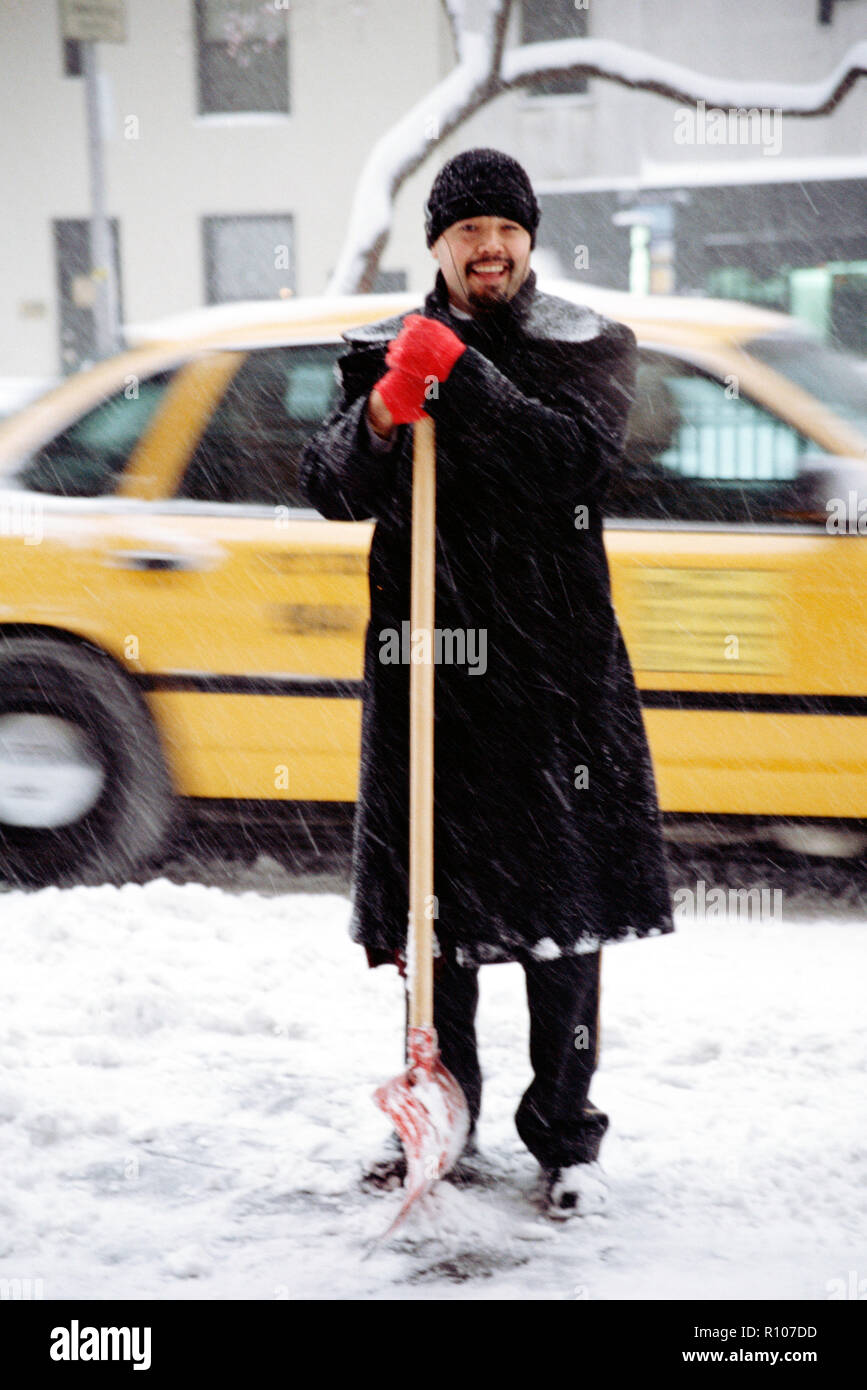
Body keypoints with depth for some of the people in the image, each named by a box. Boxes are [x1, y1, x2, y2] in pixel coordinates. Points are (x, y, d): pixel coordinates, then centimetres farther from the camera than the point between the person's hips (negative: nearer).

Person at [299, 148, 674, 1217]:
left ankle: (564, 1129, 13)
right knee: (432, 891, 9)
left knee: (558, 898, 0)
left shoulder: (588, 346, 4)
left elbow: (576, 457, -15)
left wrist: (459, 376, -20)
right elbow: (334, 493, 2)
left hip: (552, 659, -2)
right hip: (425, 654, 2)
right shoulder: (384, 352, 11)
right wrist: (381, 416, -17)